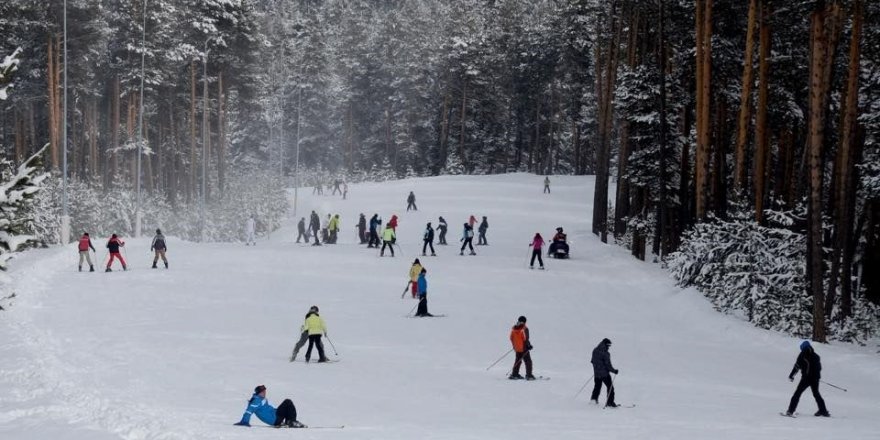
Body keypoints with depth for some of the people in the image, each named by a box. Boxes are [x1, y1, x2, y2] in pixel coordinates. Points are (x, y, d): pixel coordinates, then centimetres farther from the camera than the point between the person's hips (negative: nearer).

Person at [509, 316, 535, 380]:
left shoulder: (513, 328, 2)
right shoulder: (524, 329, -17)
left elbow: (511, 338, 8)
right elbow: (525, 339, -20)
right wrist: (529, 345, -5)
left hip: (517, 348, 6)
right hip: (524, 348, -6)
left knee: (518, 361, 20)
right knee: (528, 361, 1)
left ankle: (514, 374, 20)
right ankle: (529, 375, -2)